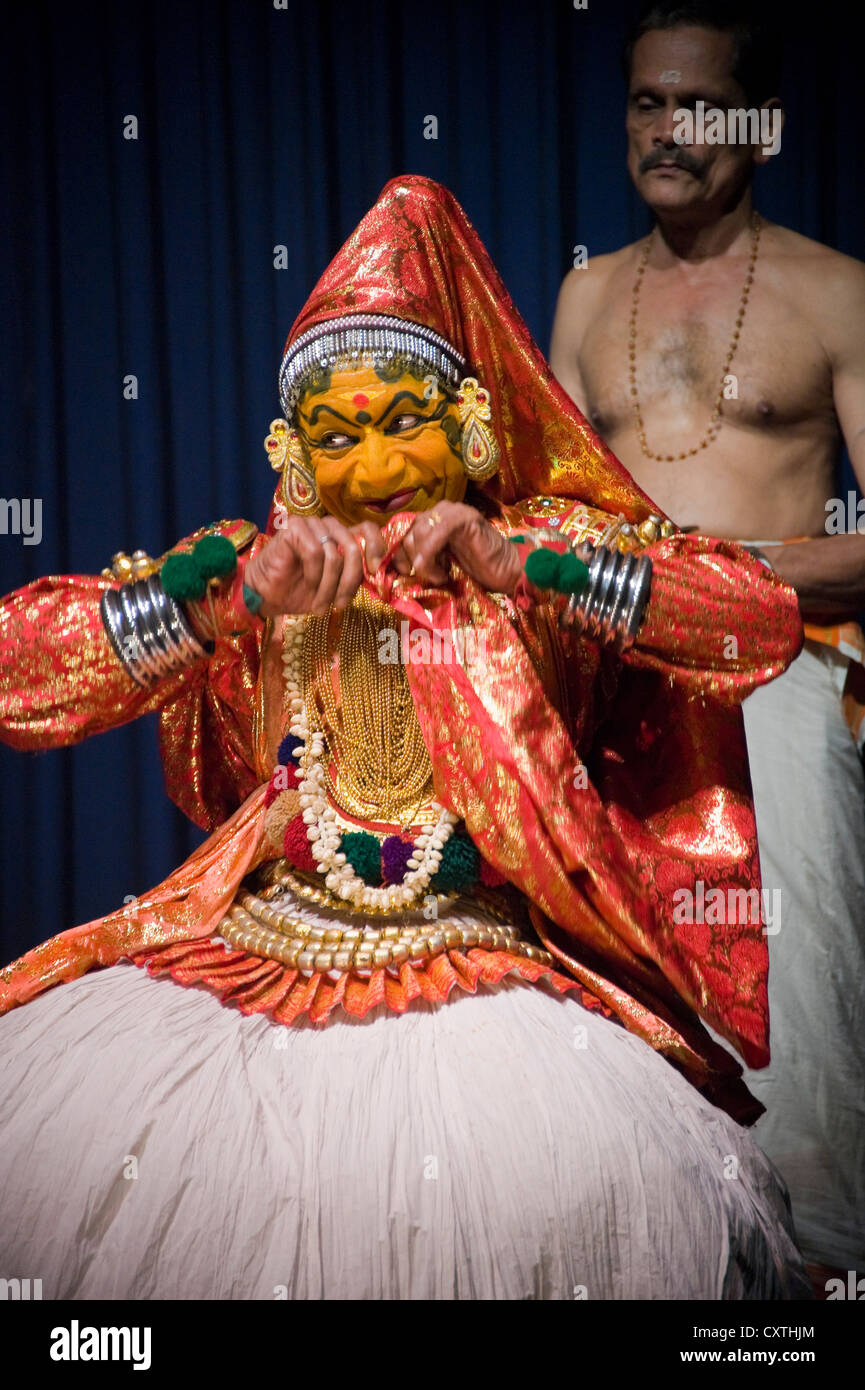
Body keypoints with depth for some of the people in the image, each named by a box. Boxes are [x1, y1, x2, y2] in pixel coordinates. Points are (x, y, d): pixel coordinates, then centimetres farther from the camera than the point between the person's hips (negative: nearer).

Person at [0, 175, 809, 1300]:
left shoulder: (552, 549, 5)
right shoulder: (242, 572, 7)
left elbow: (768, 623, -8)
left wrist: (509, 566, -16)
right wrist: (231, 599, -15)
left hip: (484, 974, -1)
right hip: (253, 956, 2)